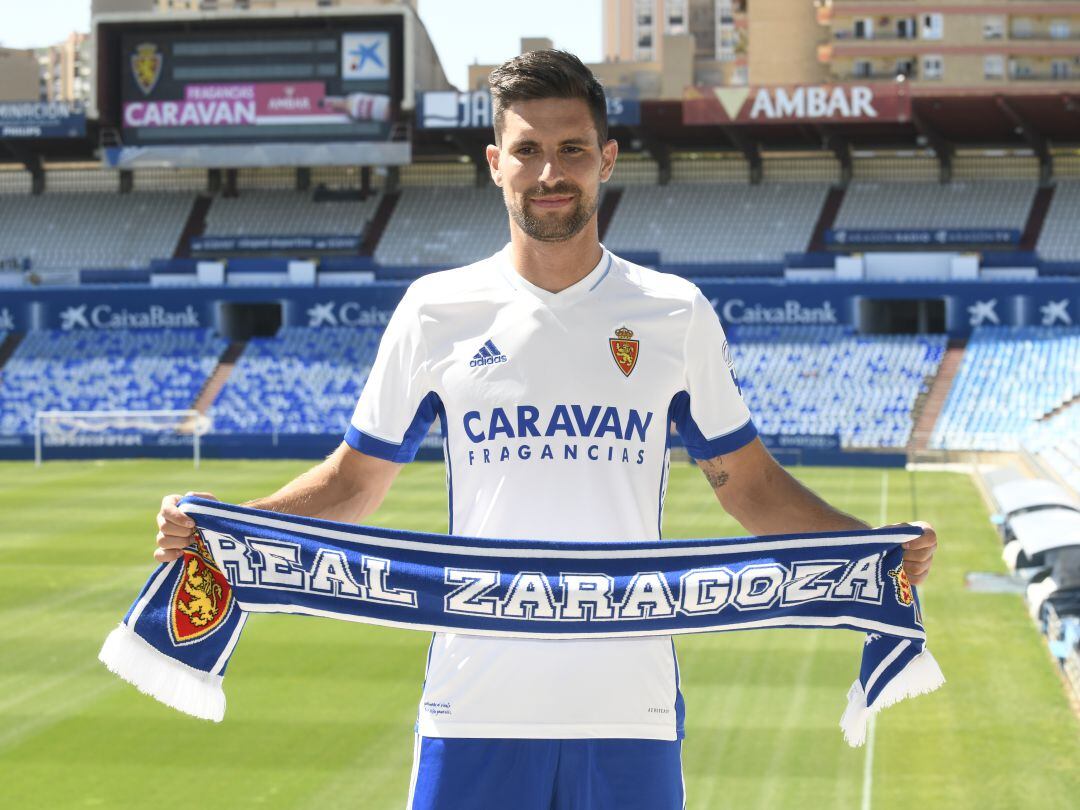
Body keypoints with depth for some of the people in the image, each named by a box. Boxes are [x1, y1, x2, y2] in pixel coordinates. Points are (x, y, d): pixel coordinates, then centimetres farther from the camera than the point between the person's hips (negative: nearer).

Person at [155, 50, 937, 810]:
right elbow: (355, 478, 10)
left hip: (631, 705, 1)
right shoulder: (435, 311, 4)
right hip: (476, 703, 0)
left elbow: (749, 483, 11)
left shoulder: (676, 315, 5)